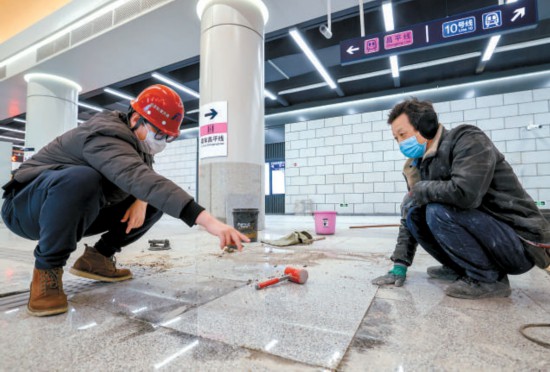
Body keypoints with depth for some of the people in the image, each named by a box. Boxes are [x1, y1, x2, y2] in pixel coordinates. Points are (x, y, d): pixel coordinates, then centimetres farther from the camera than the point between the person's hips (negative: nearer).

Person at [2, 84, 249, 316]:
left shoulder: (136, 139, -2)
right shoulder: (107, 137, -31)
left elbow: (149, 180, 0)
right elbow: (140, 179, -48)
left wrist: (142, 201, -25)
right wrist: (207, 220, -58)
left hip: (79, 211, 8)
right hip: (27, 206, -7)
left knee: (157, 201, -5)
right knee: (81, 179, -40)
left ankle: (97, 257, 1)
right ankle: (47, 270, -18)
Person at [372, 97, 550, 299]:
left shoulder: (468, 139, -17)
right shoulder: (418, 167, 4)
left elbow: (464, 193, -36)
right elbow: (408, 219, 5)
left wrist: (421, 190, -17)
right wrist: (399, 266, 1)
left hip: (521, 242, -7)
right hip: (479, 229, 7)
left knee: (438, 211, -27)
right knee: (413, 213, -4)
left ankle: (489, 278, -7)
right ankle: (460, 269, 9)